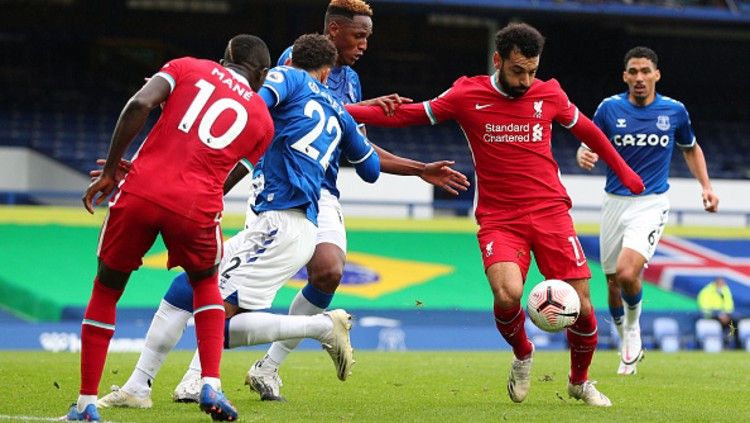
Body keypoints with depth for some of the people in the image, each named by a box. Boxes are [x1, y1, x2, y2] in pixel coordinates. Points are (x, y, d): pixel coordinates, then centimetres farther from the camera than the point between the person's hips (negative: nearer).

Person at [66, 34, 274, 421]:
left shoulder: (187, 67, 15)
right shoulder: (262, 118, 19)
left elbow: (139, 104, -4)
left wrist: (111, 171, 2)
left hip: (141, 192, 0)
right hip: (196, 207, 0)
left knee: (106, 291, 20)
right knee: (205, 283, 30)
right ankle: (211, 386, 14)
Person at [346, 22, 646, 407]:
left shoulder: (549, 94, 3)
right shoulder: (467, 95, -2)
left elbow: (585, 129, 21)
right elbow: (409, 114, 5)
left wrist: (623, 171, 29)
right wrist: (343, 112, -1)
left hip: (551, 212, 2)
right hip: (499, 219, -2)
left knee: (581, 307, -4)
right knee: (508, 295, -28)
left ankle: (580, 382, 26)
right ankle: (522, 357, 6)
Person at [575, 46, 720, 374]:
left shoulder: (674, 111, 0)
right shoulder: (610, 108, -3)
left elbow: (690, 148, 18)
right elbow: (588, 146, 3)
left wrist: (705, 186, 7)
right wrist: (584, 156, -22)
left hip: (652, 203, -2)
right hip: (615, 202, 2)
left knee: (627, 273, -23)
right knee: (613, 283, 6)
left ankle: (633, 328, 7)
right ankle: (627, 348, 30)